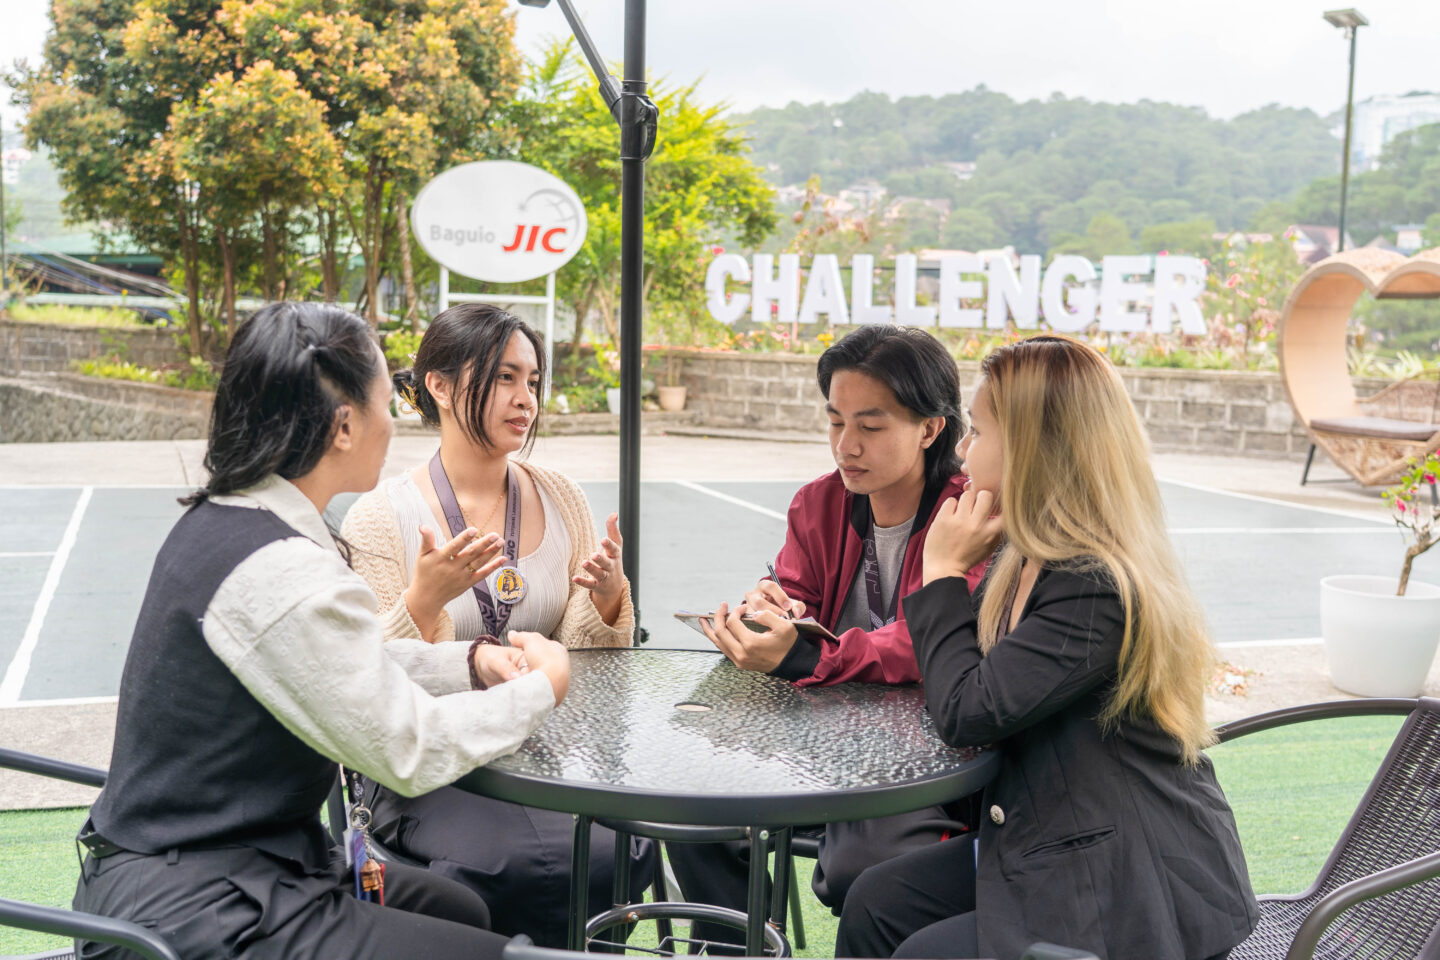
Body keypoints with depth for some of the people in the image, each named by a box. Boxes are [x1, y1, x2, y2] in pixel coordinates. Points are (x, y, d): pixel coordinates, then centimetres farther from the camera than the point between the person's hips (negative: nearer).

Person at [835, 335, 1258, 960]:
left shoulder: (1097, 590, -26)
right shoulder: (1034, 563, 5)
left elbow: (965, 713, -24)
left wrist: (944, 570, -14)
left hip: (1142, 887, -9)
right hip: (1058, 842, 9)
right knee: (874, 903, 2)